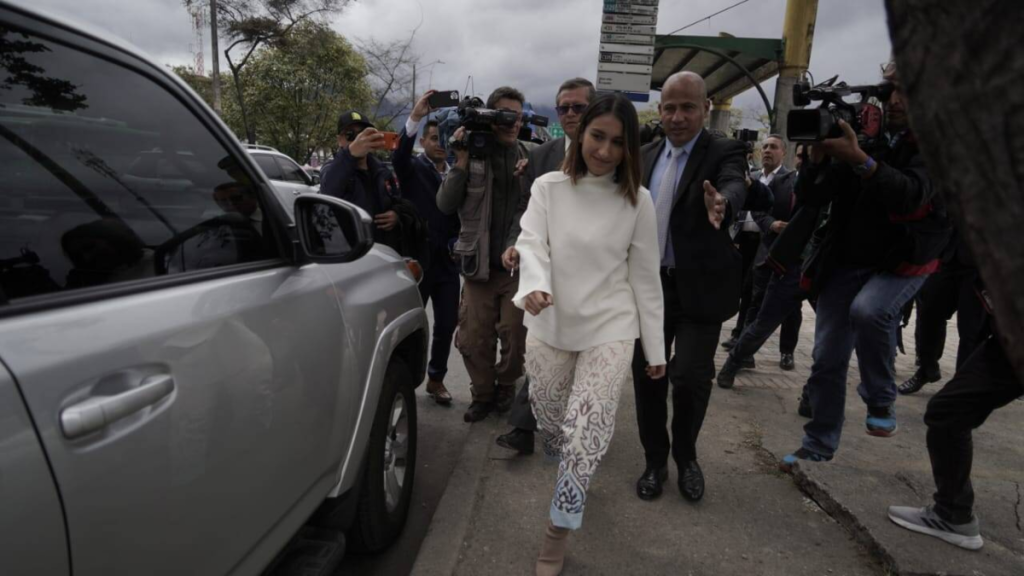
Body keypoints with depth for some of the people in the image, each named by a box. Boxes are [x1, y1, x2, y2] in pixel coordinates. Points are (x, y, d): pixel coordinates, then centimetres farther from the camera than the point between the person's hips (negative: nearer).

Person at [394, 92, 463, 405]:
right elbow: (398, 156, -24)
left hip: (447, 261, 4)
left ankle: (436, 379, 23)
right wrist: (414, 118, -36)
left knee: (447, 324, 8)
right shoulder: (413, 168, -1)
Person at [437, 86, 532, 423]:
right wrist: (462, 161, -12)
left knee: (516, 338, 8)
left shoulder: (530, 157, 3)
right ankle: (482, 394, 28)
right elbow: (445, 205, -4)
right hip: (479, 265, 0)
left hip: (518, 265, 0)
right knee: (473, 340, 7)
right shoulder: (472, 154, 1)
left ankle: (506, 390, 32)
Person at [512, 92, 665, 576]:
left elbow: (644, 275, 0)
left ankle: (559, 530, 9)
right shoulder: (548, 187, -2)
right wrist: (533, 286, -36)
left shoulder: (637, 200, -3)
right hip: (549, 326, 2)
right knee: (551, 422, 15)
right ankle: (568, 475, 49)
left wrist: (655, 346, 3)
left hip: (610, 329, -2)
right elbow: (531, 243, -13)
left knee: (585, 430, -10)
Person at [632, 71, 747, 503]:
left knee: (691, 377, -4)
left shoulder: (724, 152, -6)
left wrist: (721, 202, -51)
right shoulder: (646, 156, 8)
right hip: (648, 284, 4)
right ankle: (655, 460, 28)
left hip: (699, 287, -4)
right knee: (646, 375, 8)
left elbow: (735, 185, -28)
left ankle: (685, 456, 25)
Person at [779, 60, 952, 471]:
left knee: (868, 310, -34)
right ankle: (818, 445, 20)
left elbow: (910, 195, -28)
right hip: (844, 262, 3)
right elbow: (811, 199, -4)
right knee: (827, 359, 3)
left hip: (902, 261, -3)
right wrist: (817, 155, -22)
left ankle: (881, 401, -8)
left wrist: (859, 159, -40)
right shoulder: (861, 135, 1)